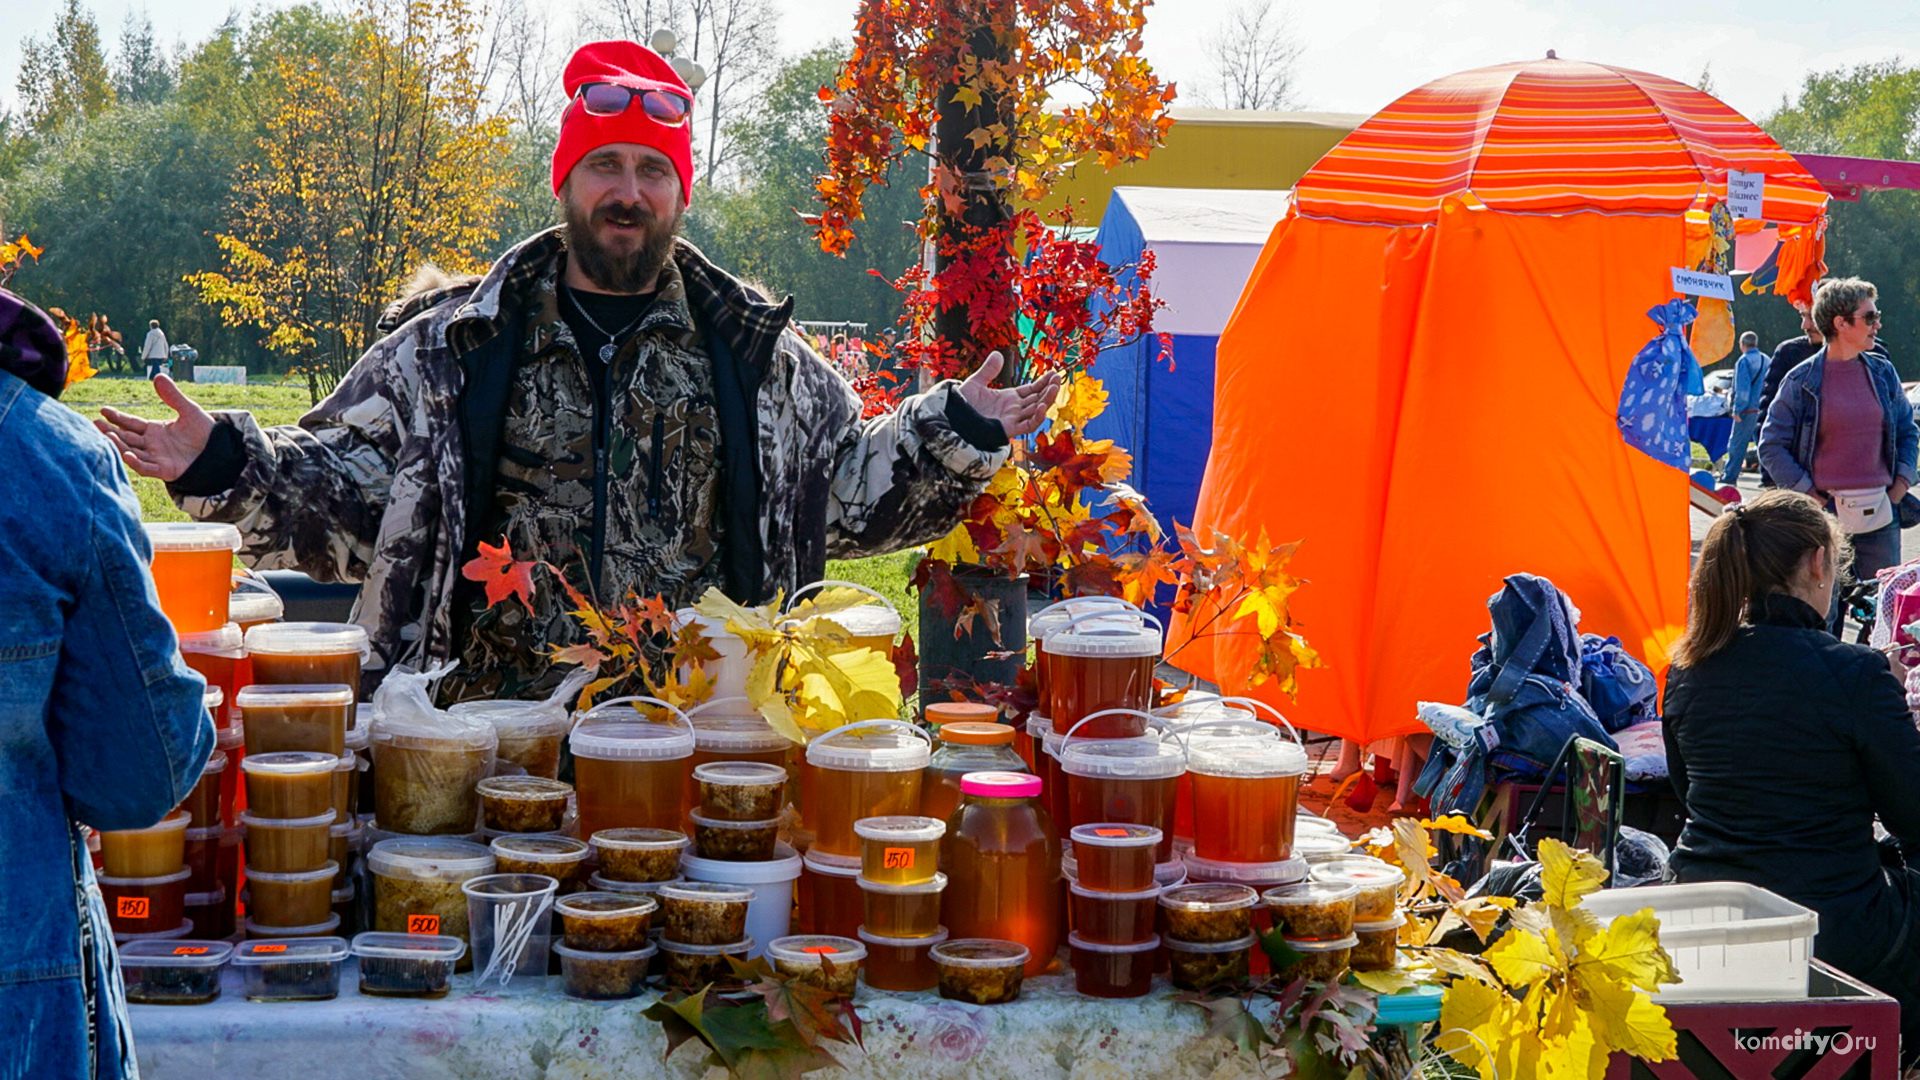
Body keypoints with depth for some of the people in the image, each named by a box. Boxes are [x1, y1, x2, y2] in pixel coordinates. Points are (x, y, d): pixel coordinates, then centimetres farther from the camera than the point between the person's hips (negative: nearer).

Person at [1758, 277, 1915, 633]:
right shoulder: (1802, 380, -4)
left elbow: (1908, 431, 19)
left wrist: (1900, 485, 7)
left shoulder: (1883, 373, 9)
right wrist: (1810, 495, -7)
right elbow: (1771, 445, -2)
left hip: (1880, 514, 4)